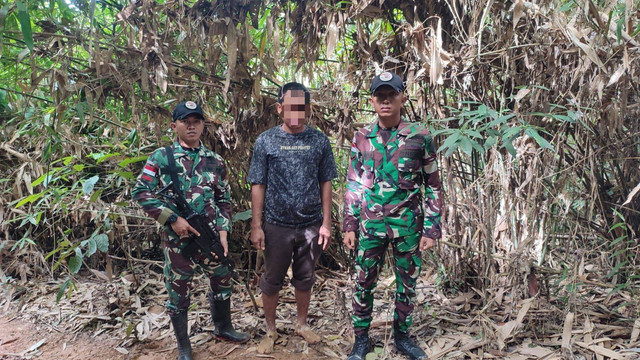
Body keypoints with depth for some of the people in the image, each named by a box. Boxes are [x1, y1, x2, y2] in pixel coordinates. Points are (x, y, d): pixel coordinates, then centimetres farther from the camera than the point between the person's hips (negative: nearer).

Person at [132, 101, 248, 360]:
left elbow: (224, 200, 9)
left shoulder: (215, 161, 4)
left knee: (222, 282, 18)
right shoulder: (161, 157, -5)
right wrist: (172, 219, -16)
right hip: (177, 239, -3)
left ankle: (223, 328, 44)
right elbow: (140, 192, -9)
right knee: (178, 293, 9)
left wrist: (223, 231, -3)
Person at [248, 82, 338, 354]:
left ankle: (302, 324, 36)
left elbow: (326, 184, 3)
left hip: (311, 225, 1)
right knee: (272, 280, 11)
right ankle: (270, 331, 30)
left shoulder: (319, 140, 1)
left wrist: (326, 223, 0)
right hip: (277, 226, -1)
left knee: (305, 279, 16)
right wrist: (256, 226, -6)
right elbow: (258, 186, -3)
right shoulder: (266, 141, -3)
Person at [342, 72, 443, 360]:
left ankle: (402, 336, 32)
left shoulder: (420, 137, -4)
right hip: (370, 224, 1)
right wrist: (349, 225, 2)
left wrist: (431, 228, -4)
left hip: (407, 224, -1)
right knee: (364, 283, 8)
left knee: (407, 284, 12)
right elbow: (353, 185, 7)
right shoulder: (362, 138, 2)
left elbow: (432, 186, 0)